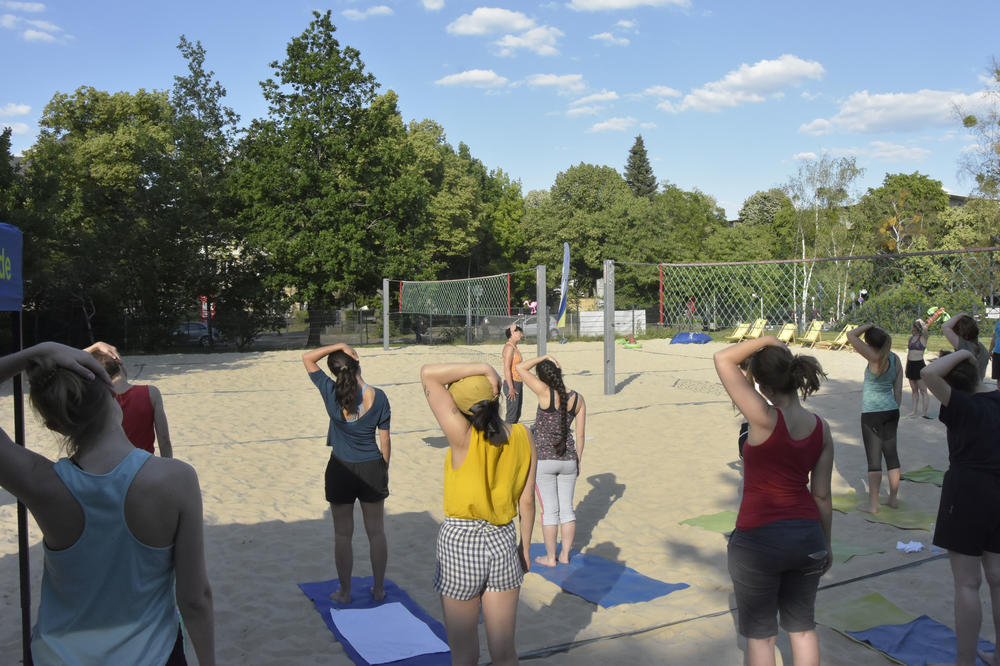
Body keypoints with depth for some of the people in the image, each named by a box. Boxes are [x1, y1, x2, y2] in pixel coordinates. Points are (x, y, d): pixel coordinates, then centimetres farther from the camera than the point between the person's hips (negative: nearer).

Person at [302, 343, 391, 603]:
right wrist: (384, 468, 9)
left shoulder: (331, 393, -14)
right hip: (372, 468, 1)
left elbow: (307, 358, -2)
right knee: (376, 532, 15)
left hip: (341, 470, -1)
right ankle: (379, 589, 26)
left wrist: (337, 346, -10)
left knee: (342, 534, 13)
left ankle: (345, 592, 23)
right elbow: (385, 439, -4)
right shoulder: (378, 396, -11)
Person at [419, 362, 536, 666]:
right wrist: (525, 545, 13)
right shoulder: (522, 436, -7)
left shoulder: (464, 436, -19)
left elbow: (428, 374, -19)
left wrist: (484, 368, -17)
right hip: (503, 542, 4)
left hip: (459, 543, -4)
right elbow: (527, 499, 1)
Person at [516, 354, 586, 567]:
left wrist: (544, 357, -4)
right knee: (567, 508, 15)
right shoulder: (578, 399, -3)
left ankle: (550, 557, 17)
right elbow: (581, 435, 3)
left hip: (544, 459, -4)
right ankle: (565, 554, 25)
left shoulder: (546, 393, -17)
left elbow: (520, 367, -12)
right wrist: (578, 461, 13)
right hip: (568, 459, 4)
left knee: (550, 510, 6)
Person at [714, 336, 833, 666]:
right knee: (802, 627, 22)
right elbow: (822, 495, 5)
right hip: (807, 537, 6)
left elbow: (722, 359, -18)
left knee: (760, 634, 11)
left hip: (758, 539, -5)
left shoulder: (765, 419, -20)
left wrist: (765, 340, -8)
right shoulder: (821, 429, -2)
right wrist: (826, 544, 16)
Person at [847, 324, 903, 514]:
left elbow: (851, 336, -21)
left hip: (872, 414, -7)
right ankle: (893, 498, 25)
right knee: (891, 454, 15)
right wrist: (895, 411, 18)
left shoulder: (876, 358, -19)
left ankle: (873, 504, 5)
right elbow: (898, 390, 9)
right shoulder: (895, 358, 2)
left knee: (874, 458, -1)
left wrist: (868, 325, -5)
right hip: (891, 411, 7)